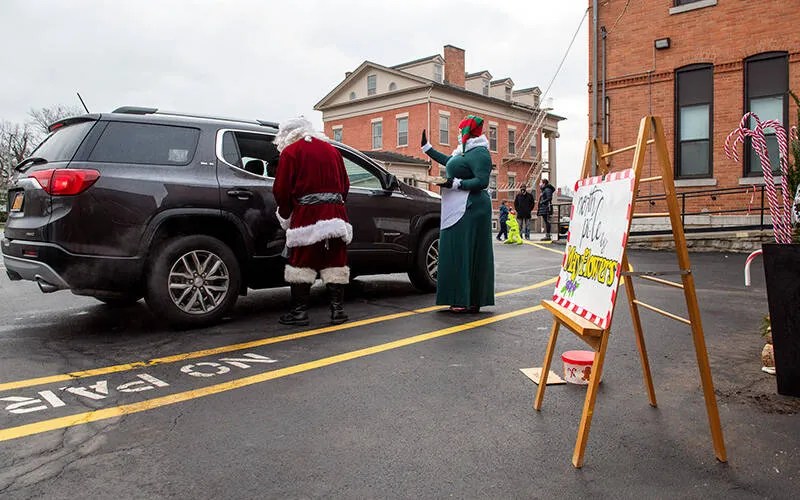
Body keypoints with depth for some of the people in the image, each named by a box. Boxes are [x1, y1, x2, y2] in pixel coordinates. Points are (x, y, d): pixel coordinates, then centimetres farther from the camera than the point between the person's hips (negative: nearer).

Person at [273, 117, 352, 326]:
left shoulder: (290, 151, 2)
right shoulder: (331, 149, 18)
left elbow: (281, 190, -2)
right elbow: (345, 185, 17)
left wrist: (286, 215, 12)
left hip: (306, 215, -4)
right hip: (335, 214, 5)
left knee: (301, 264, 2)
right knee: (335, 263, 6)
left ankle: (299, 311, 5)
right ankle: (337, 309, 7)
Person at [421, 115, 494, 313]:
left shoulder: (479, 153, -11)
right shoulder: (464, 151, 19)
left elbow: (482, 181, -21)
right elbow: (447, 161, 36)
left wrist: (456, 183, -18)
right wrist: (426, 147, 40)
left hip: (469, 210, -10)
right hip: (458, 209, 10)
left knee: (467, 253, -10)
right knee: (457, 252, 8)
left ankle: (469, 301, -7)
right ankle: (462, 300, 12)